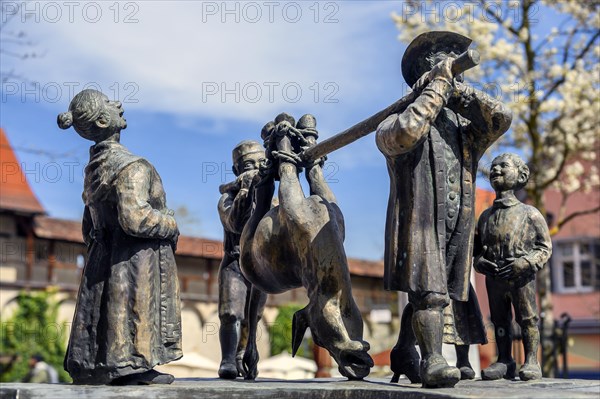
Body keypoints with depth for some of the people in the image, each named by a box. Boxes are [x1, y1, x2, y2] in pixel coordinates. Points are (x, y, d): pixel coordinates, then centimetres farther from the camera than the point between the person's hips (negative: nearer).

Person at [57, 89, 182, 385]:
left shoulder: (94, 166, 13)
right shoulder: (131, 166, -16)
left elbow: (89, 228, 19)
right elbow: (135, 218, -27)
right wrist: (171, 226, -10)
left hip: (103, 259, 9)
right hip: (137, 262, -9)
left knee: (106, 322, 12)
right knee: (136, 324, -5)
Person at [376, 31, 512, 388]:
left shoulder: (464, 125, 19)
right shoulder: (401, 117, 5)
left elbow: (501, 118, 1)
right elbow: (406, 132, -20)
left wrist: (457, 89, 0)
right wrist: (438, 85, -10)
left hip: (459, 224, 5)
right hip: (419, 220, -5)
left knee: (425, 292, 10)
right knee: (429, 291, -14)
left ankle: (405, 351, 22)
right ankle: (433, 362, -15)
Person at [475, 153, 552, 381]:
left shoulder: (529, 214, -3)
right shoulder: (486, 216, 9)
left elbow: (545, 247, -3)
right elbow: (476, 247, 14)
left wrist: (525, 263, -17)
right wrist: (480, 262, -6)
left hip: (521, 279, -4)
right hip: (494, 279, 4)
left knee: (527, 319, 1)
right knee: (500, 321, 10)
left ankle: (531, 362, 7)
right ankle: (504, 361, 19)